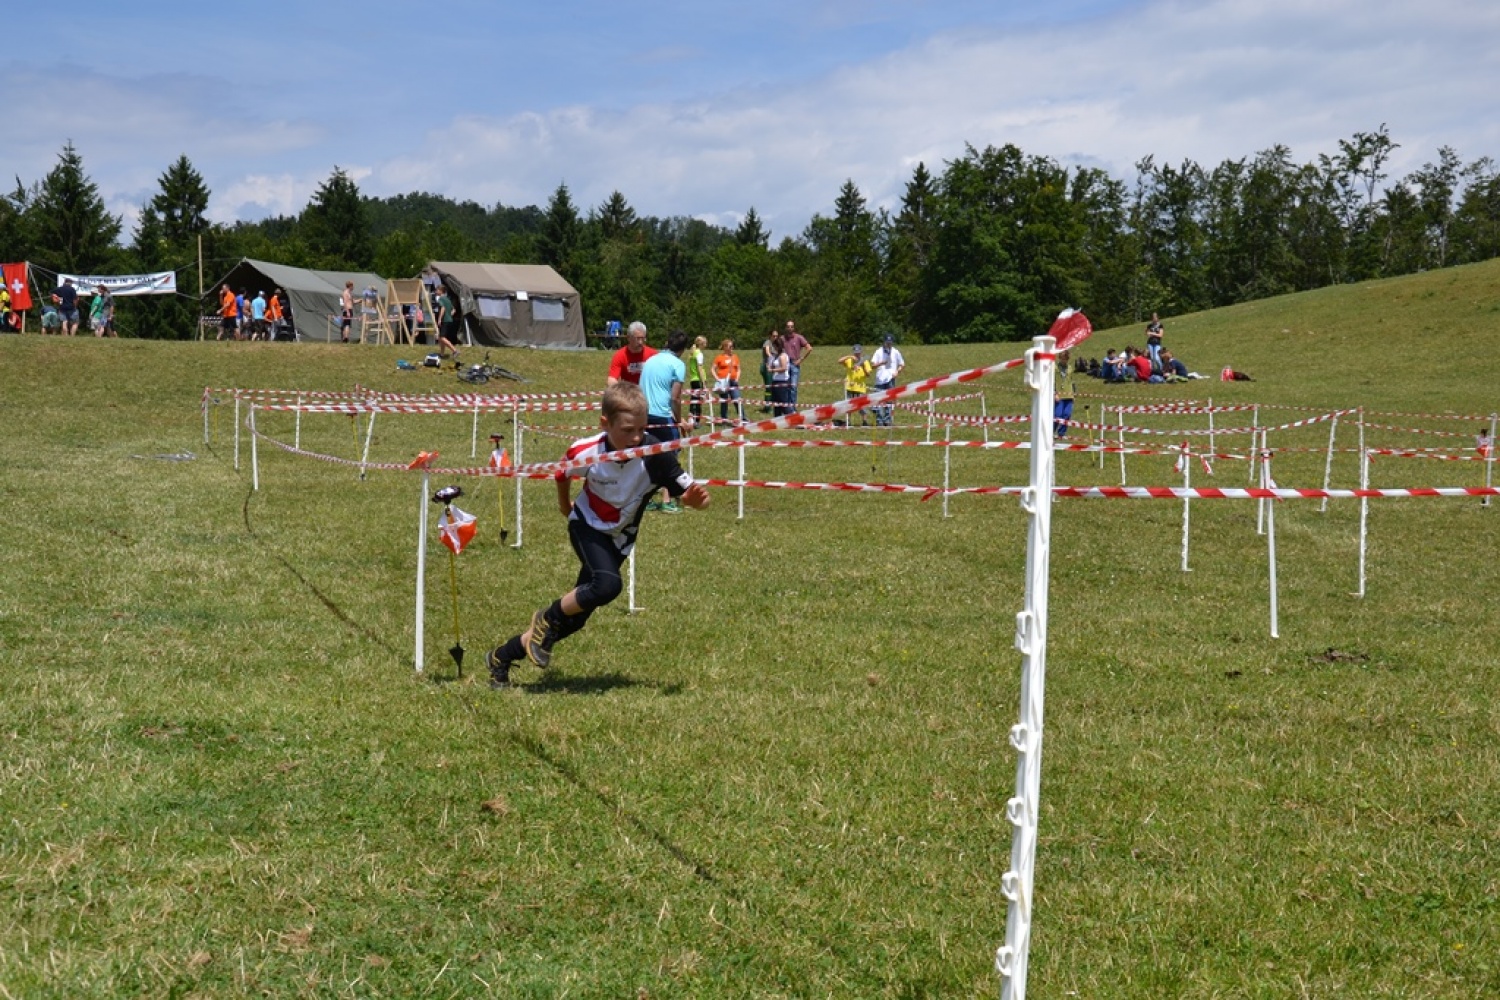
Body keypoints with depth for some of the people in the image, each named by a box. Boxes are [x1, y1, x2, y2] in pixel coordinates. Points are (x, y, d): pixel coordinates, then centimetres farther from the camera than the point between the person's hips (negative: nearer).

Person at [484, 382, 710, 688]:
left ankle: (502, 656, 21)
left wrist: (696, 497, -50)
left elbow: (687, 493, -27)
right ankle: (548, 619, -6)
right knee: (608, 585, -32)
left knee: (575, 617, 4)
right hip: (587, 527, -2)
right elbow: (563, 474, -2)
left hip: (619, 539, 2)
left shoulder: (656, 457, -28)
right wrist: (565, 505, 14)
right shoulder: (584, 452, -25)